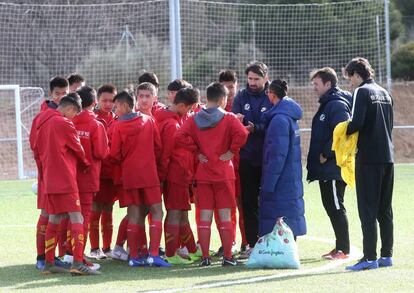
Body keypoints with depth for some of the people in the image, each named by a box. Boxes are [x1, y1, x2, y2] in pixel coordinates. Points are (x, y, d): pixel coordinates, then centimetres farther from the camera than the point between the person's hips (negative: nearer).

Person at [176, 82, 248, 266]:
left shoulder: (195, 119, 3)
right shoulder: (228, 118, -6)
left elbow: (180, 136, -10)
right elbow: (241, 134, -23)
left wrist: (197, 151, -1)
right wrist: (231, 151, -9)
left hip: (203, 174, 3)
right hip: (224, 173, -3)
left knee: (204, 216, 5)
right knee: (225, 215, 1)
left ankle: (205, 257, 4)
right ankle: (227, 257, 0)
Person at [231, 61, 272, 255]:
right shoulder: (242, 97, 8)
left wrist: (255, 128, -25)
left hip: (268, 158, -3)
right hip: (247, 158, 3)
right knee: (249, 202, 5)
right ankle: (252, 243, 10)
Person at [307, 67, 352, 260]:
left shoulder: (337, 105, -14)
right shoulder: (327, 104, 18)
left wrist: (326, 154, -19)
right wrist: (317, 158, 14)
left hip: (333, 167, -10)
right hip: (325, 169, 10)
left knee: (336, 207, -6)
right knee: (330, 206, 13)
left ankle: (343, 249, -2)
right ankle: (340, 246, 19)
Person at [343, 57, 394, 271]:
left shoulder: (362, 92, -7)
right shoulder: (384, 93, 16)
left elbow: (357, 123, -18)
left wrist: (344, 131, 0)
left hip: (368, 157, -7)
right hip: (387, 156, 7)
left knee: (367, 210, -6)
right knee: (385, 210, 11)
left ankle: (370, 258, -9)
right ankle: (386, 255, 13)